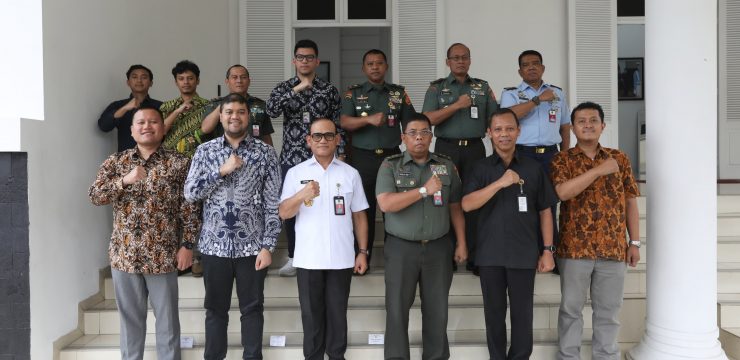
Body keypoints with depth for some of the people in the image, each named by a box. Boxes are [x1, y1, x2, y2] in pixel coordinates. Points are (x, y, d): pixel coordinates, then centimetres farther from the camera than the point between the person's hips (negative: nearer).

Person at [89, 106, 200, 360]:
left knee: (167, 317, 7)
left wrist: (187, 245, -8)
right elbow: (95, 196, -3)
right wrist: (125, 180, -18)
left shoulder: (178, 163, -1)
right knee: (130, 316, 14)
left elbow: (189, 208, -3)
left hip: (162, 254, -2)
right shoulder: (116, 161, 7)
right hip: (125, 254, 2)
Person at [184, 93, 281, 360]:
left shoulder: (265, 152, 0)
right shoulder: (205, 151, 5)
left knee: (252, 308, 9)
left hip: (252, 246, -1)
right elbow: (190, 193, -3)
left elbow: (273, 203, -3)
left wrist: (268, 246, -9)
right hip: (215, 245, 2)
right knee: (215, 309, 13)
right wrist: (222, 170, -13)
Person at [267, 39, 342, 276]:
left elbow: (338, 125, 3)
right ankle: (293, 258, 20)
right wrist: (296, 90, -23)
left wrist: (341, 155, -2)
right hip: (291, 159, 1)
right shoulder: (284, 88, 5)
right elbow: (271, 110, -15)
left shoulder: (330, 90, 4)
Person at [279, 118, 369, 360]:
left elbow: (359, 215, 9)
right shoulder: (296, 173, 2)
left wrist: (363, 251, 6)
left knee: (337, 312, 10)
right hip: (308, 258, 0)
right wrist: (301, 196, -22)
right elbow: (283, 213, -3)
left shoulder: (351, 173, 5)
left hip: (341, 258, 1)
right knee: (311, 313, 10)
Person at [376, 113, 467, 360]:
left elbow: (455, 207, 10)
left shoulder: (446, 166, 7)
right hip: (401, 248, -2)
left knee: (437, 310, 9)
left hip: (438, 247, 2)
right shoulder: (390, 165, -1)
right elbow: (385, 203, -16)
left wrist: (461, 243, 5)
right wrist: (424, 190, -18)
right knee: (397, 309, 5)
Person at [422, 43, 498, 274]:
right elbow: (428, 119, -6)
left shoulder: (483, 87, 14)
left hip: (475, 148, 1)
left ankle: (474, 256, 5)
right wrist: (456, 105, -13)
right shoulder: (437, 87, 7)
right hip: (447, 148, -1)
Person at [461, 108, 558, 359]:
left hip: (524, 254, 0)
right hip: (490, 254, 0)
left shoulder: (533, 168, 4)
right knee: (494, 314, 11)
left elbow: (544, 211, 7)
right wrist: (500, 183, -20)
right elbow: (467, 205, -10)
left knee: (522, 314, 7)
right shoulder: (481, 168, 3)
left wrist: (548, 250, 2)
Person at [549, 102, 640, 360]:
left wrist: (634, 242, 6)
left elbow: (630, 201, 10)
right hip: (574, 247, -2)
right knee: (571, 308, 7)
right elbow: (562, 192, -18)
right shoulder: (562, 159, 1)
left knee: (609, 311, 10)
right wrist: (599, 170, -17)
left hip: (613, 248, 2)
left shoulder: (619, 158, 9)